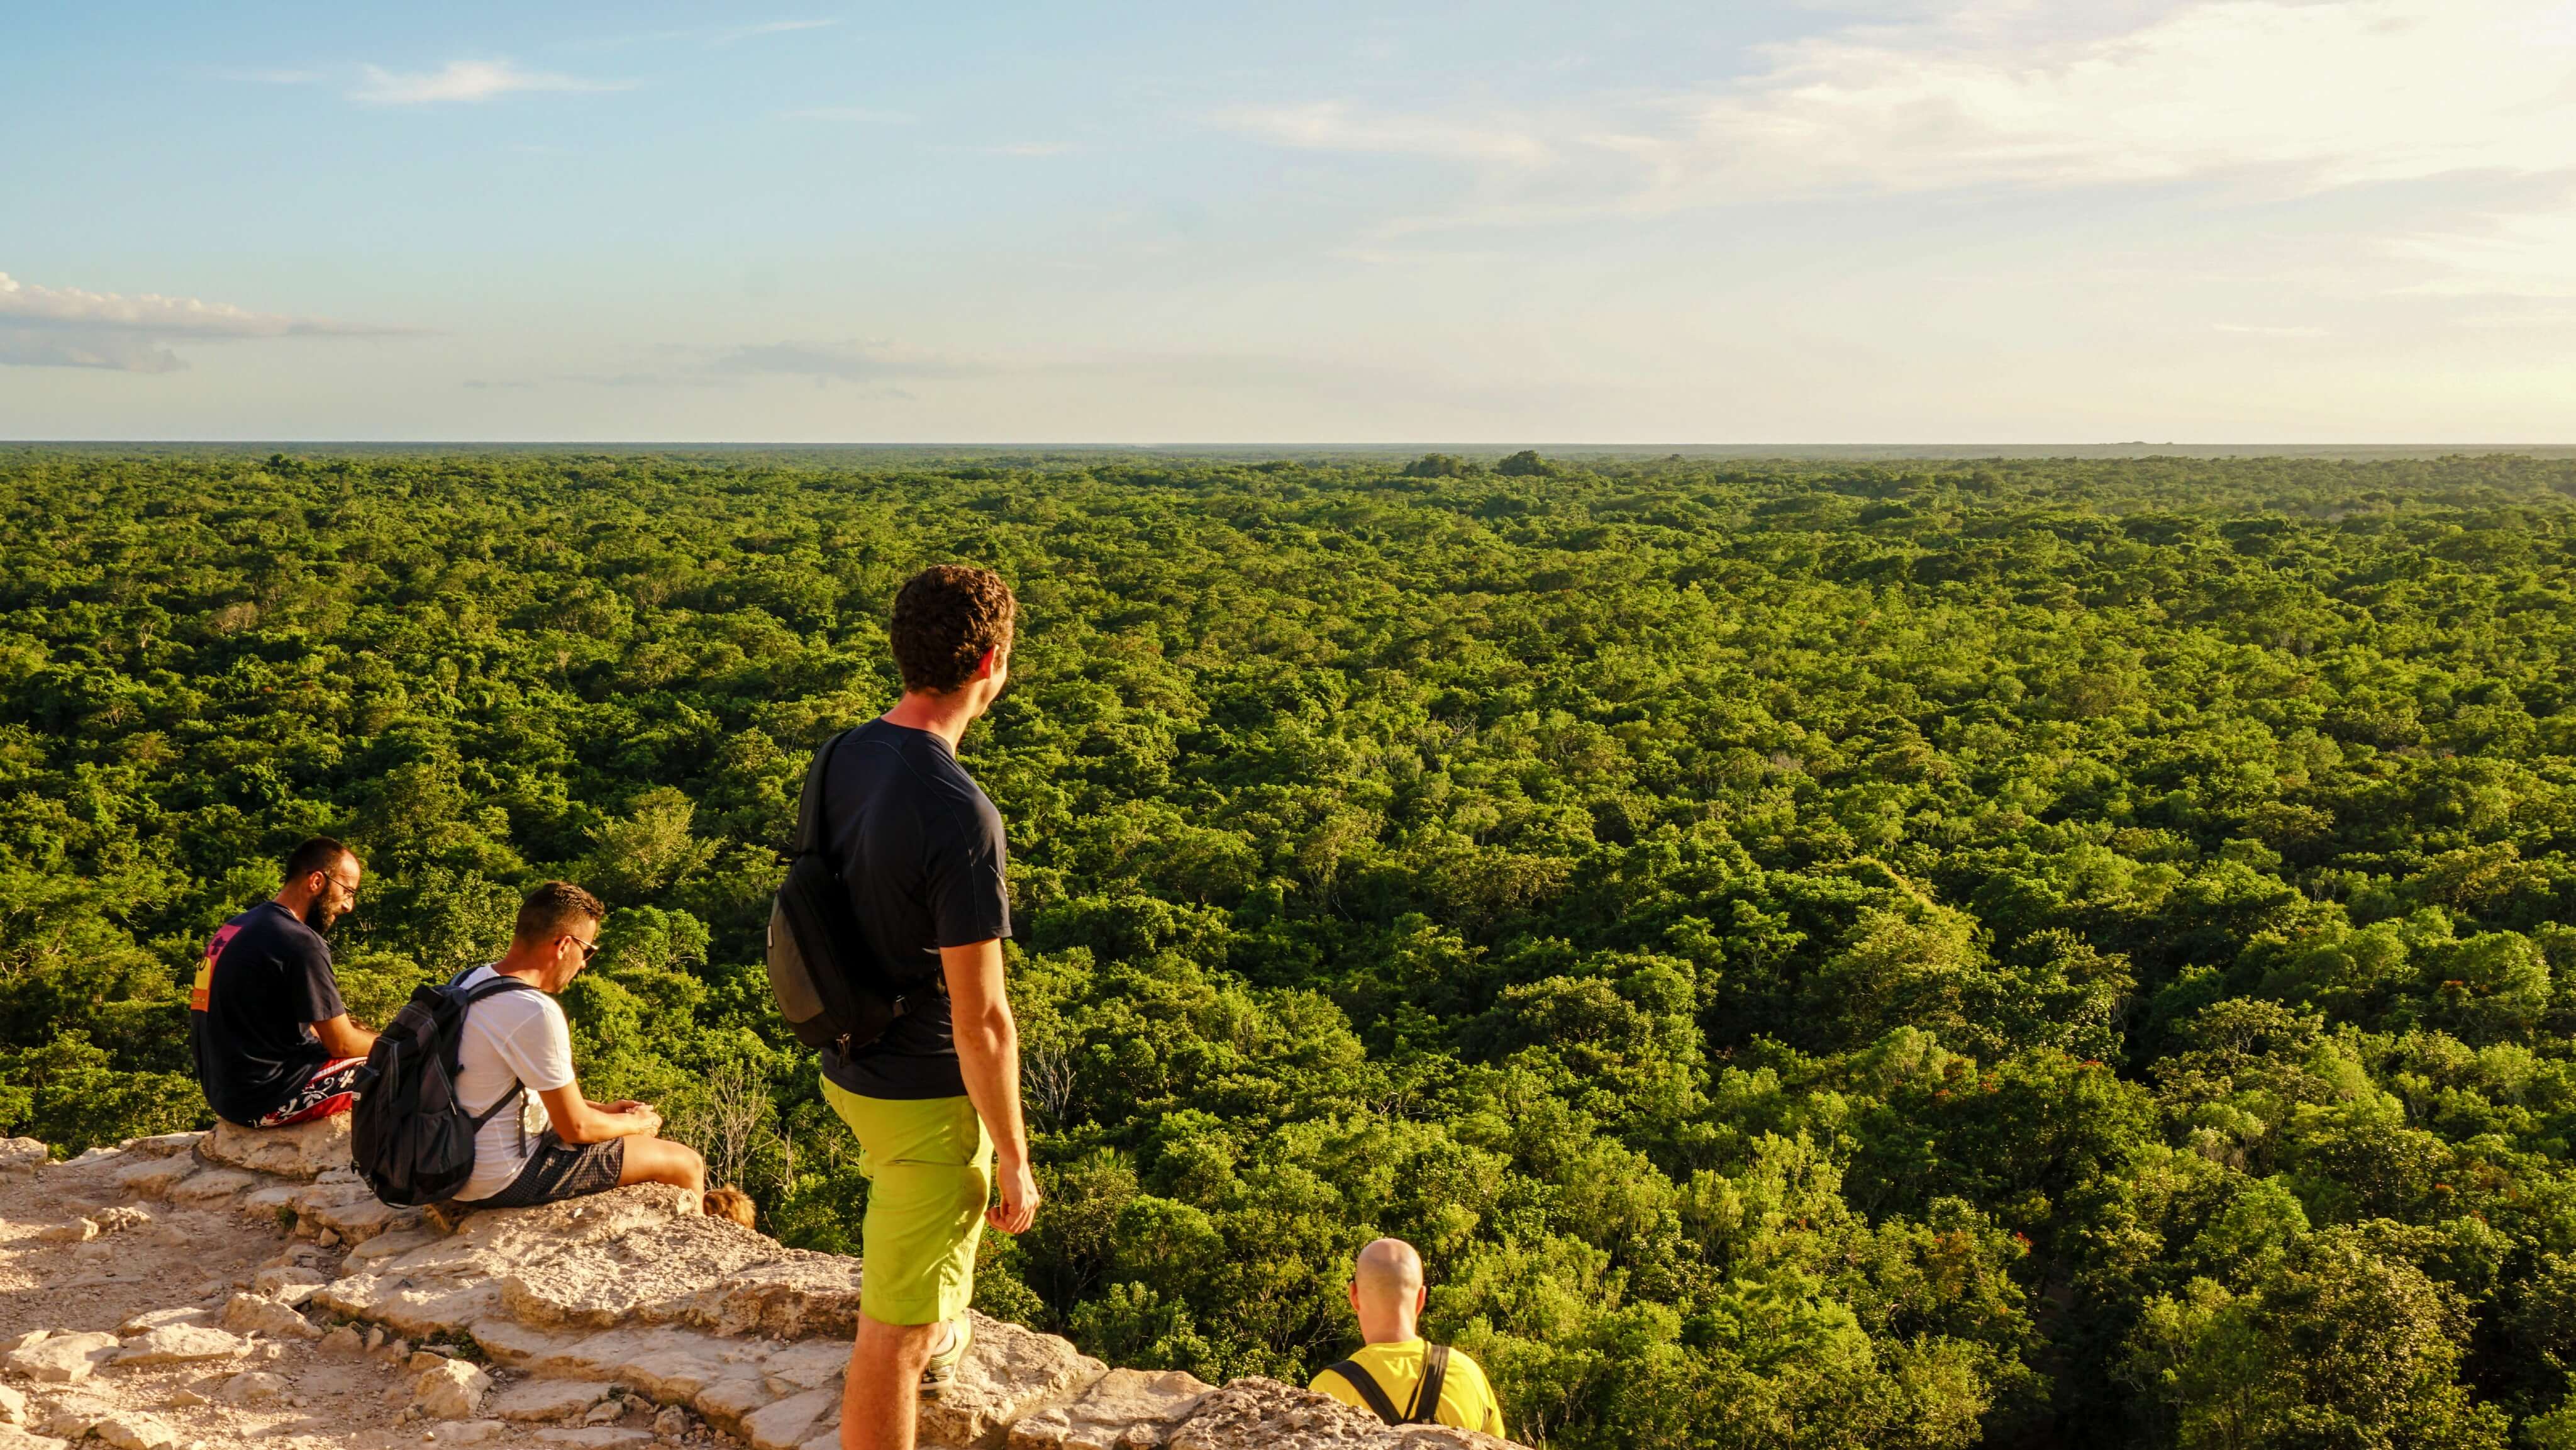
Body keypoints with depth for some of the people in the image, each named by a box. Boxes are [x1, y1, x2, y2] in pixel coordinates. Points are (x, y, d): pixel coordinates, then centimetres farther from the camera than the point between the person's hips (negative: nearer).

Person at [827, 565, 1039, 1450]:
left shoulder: (843, 758, -5)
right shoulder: (959, 816, -31)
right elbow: (981, 1018, -27)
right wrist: (1016, 1163, -15)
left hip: (849, 1067, 9)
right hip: (927, 1095, -9)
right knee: (894, 1331, 6)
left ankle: (937, 1342, 62)